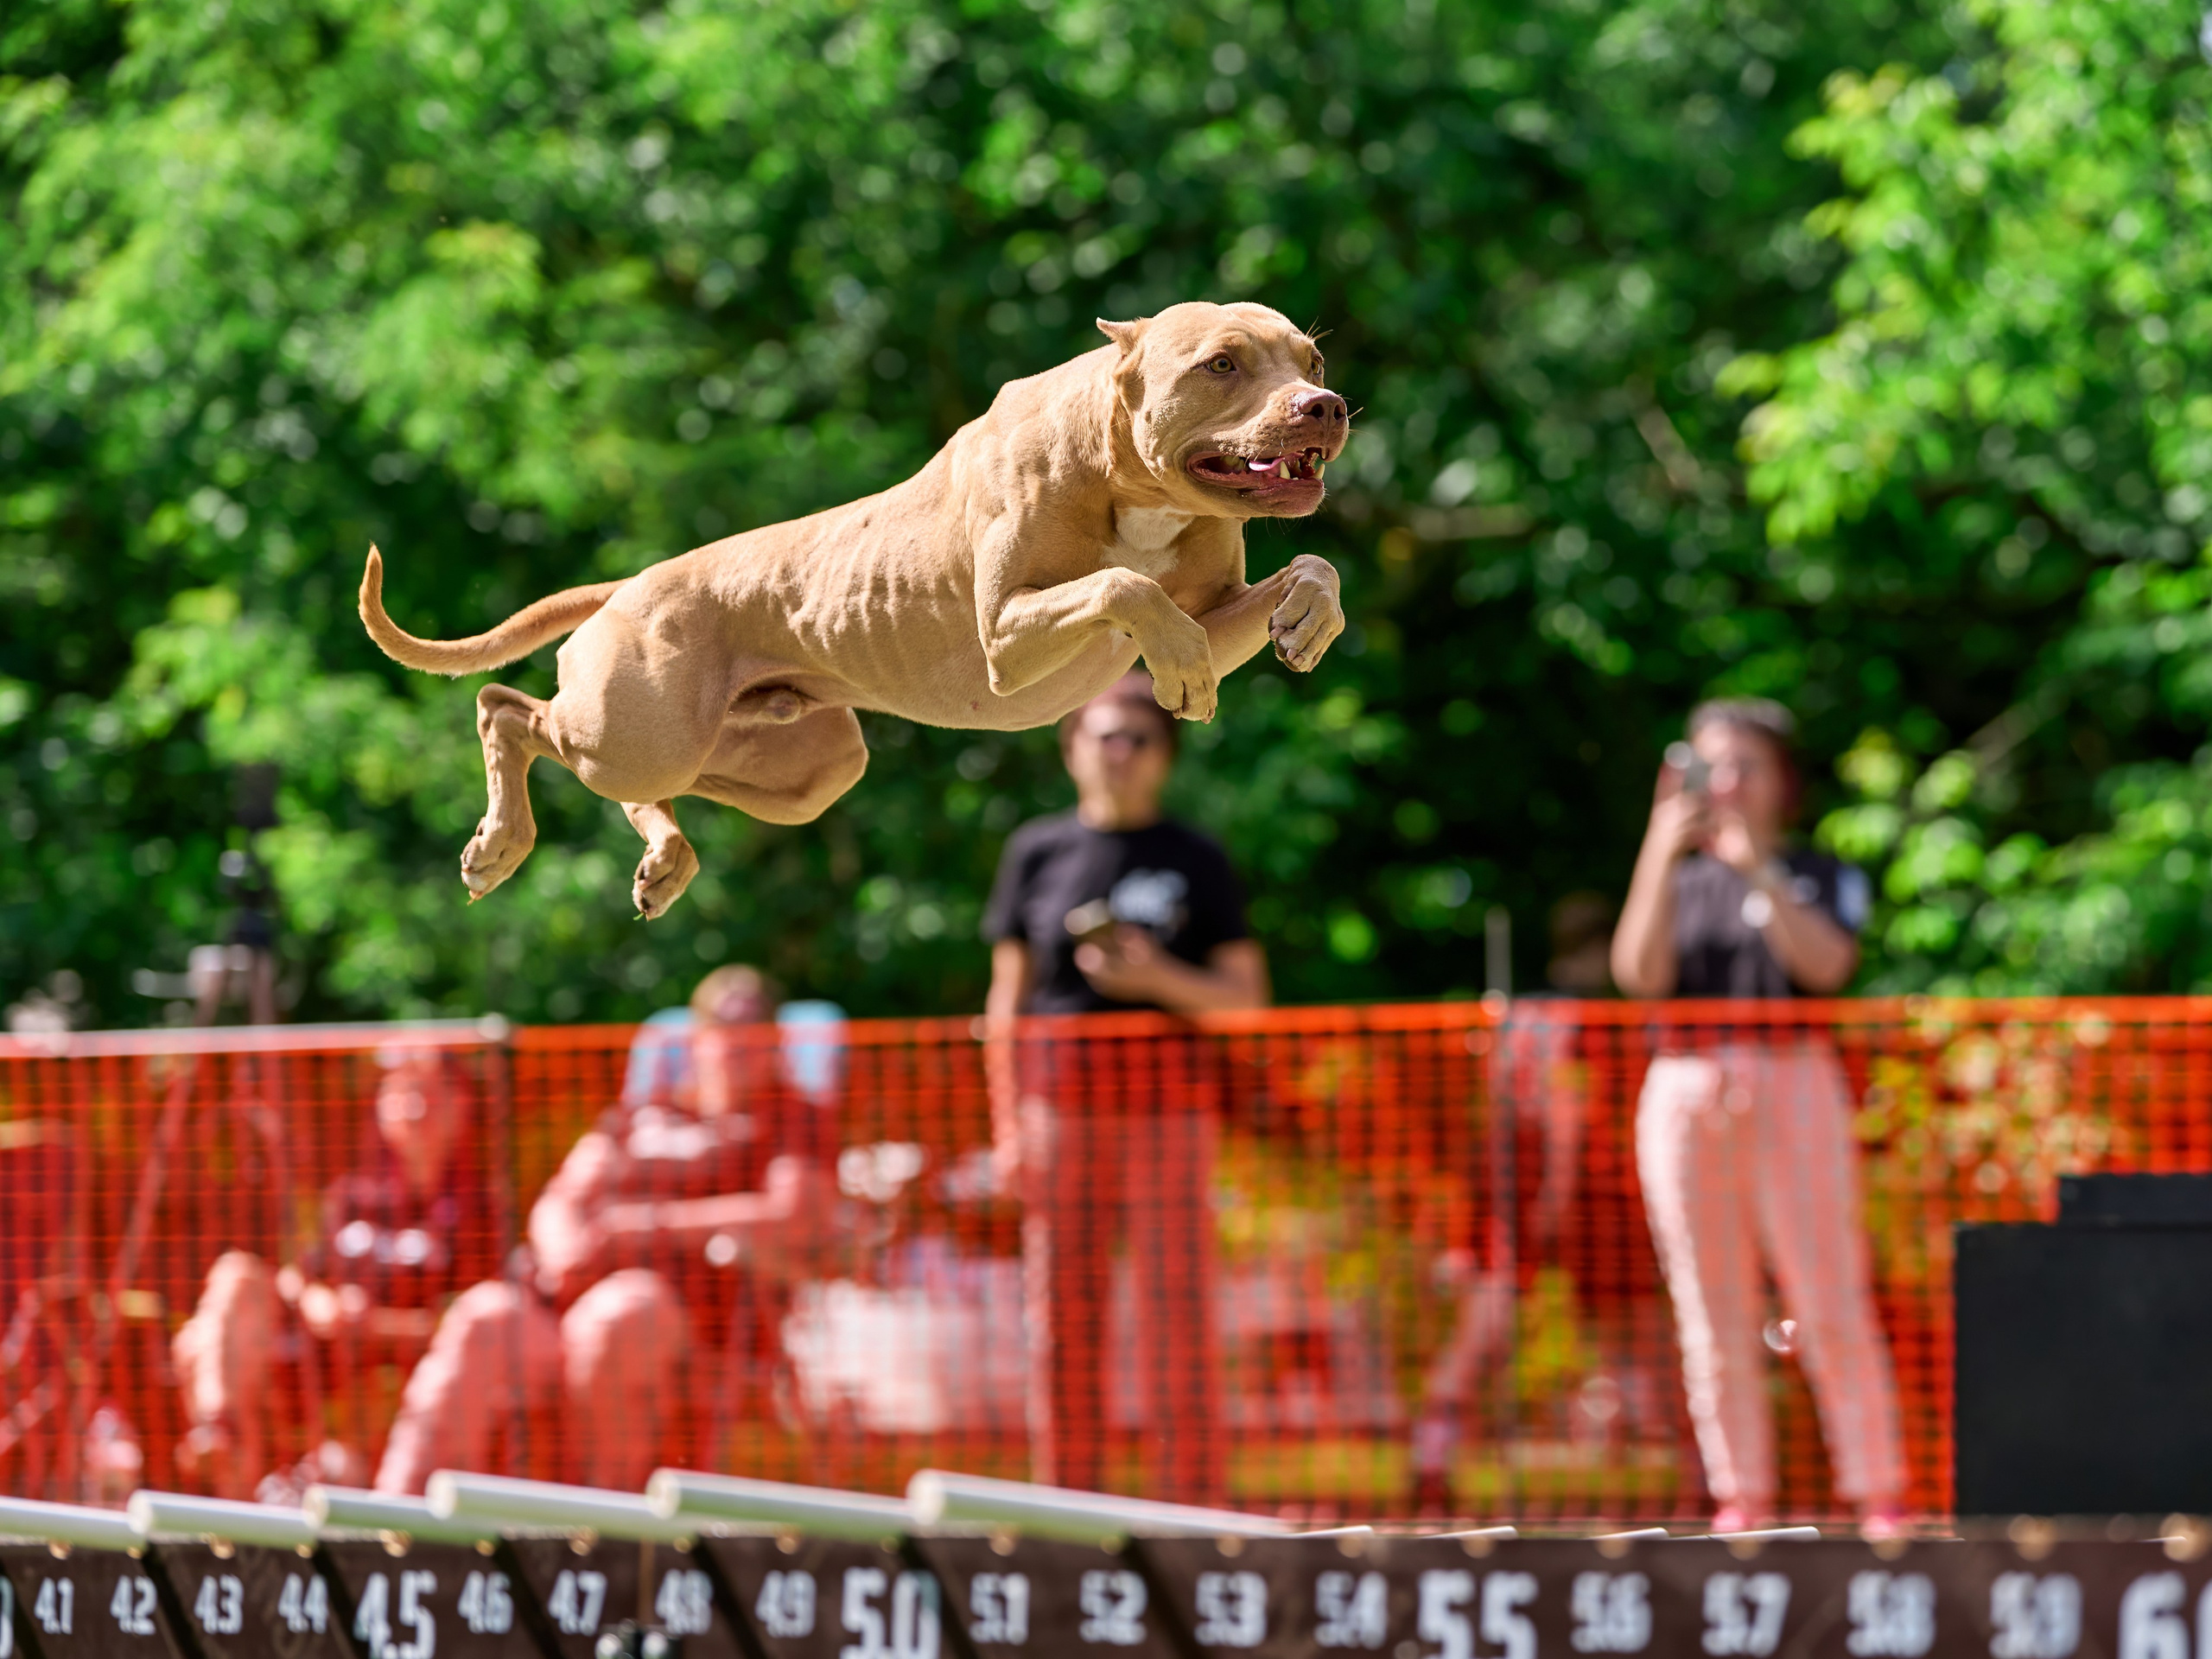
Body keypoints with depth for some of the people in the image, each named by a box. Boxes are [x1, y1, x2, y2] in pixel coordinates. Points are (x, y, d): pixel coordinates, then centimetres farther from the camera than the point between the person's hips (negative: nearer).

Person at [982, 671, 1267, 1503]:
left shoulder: (1197, 862, 7)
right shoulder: (1037, 851, 11)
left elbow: (1246, 996, 4)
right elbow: (1007, 998, 11)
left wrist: (1159, 978, -13)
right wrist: (1006, 1122, 4)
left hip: (1166, 1098, -2)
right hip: (1060, 1091, 2)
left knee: (1177, 1311, -6)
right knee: (1064, 1317, 1)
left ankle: (1192, 1507, -5)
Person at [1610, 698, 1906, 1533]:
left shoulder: (1819, 876, 11)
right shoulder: (1677, 883, 17)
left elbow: (1825, 963, -8)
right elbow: (1640, 972, -1)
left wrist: (1756, 866, -12)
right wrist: (1663, 853, -6)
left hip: (1792, 1090, -3)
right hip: (1685, 1091, 3)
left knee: (1831, 1301, -9)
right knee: (1713, 1311, 0)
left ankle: (1878, 1492, -9)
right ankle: (1741, 1495, 4)